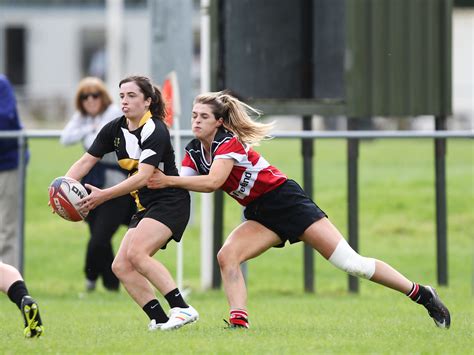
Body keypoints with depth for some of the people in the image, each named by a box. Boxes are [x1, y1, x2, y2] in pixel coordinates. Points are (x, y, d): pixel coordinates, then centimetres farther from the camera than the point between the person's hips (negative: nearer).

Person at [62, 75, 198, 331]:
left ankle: (182, 309, -28)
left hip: (170, 201, -8)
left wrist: (103, 195, -34)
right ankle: (159, 319, -5)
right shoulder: (115, 129, 4)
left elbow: (143, 177, -27)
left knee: (137, 253, -27)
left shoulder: (155, 131, -18)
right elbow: (86, 161, 6)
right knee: (121, 266, -4)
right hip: (145, 207, 9)